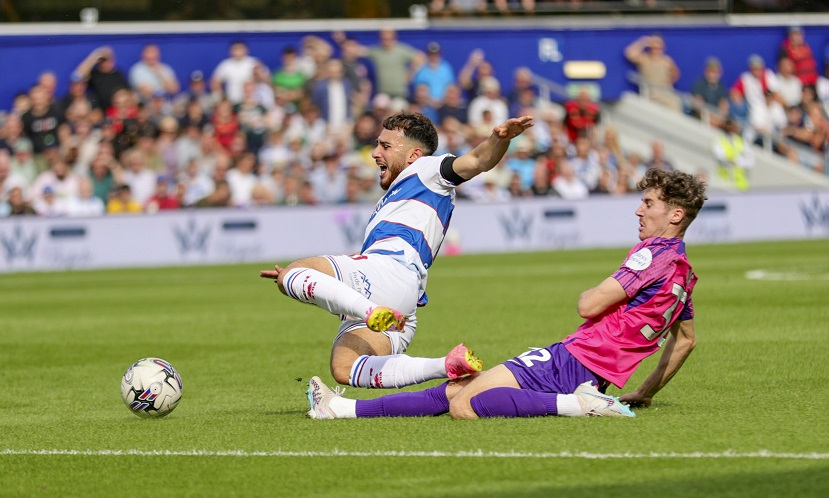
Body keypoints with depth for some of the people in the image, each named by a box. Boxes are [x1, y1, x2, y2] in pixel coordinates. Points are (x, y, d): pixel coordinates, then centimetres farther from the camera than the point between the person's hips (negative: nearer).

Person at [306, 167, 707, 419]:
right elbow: (685, 340, 30)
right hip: (596, 376, 10)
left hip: (572, 358, -10)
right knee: (452, 390, 8)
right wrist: (645, 393, 35)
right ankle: (342, 408, 10)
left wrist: (589, 293, 7)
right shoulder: (684, 272, 18)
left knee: (464, 405, -25)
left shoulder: (654, 252, -12)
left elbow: (589, 305, -17)